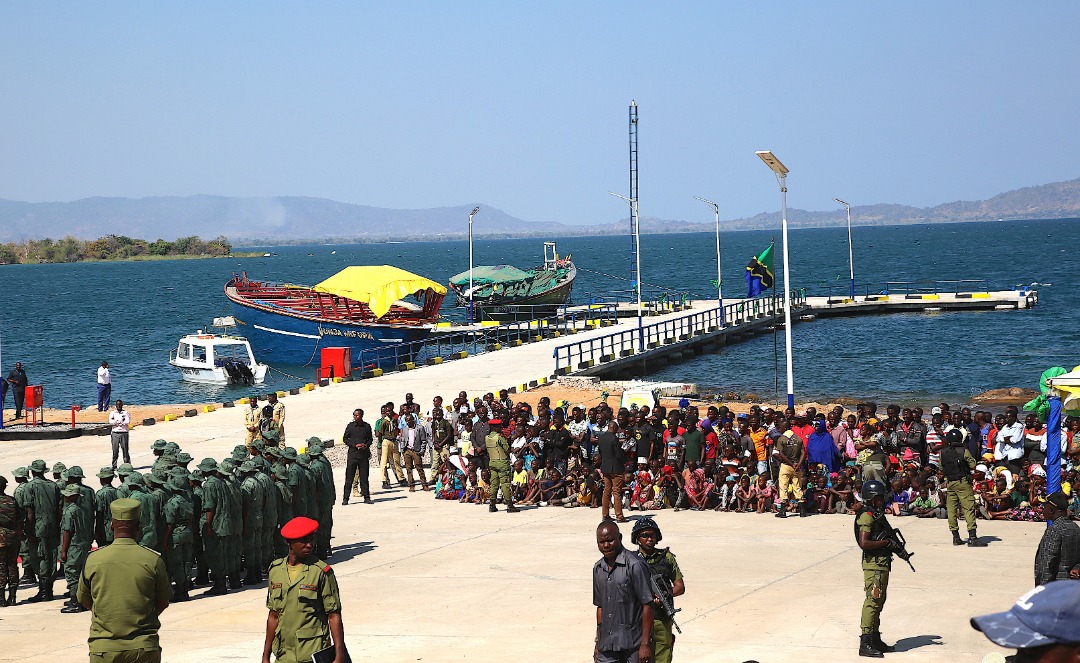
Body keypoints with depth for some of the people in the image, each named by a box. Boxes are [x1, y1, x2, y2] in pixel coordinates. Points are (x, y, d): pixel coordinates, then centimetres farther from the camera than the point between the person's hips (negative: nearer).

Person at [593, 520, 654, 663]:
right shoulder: (598, 568, 10)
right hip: (607, 645, 6)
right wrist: (598, 642, 18)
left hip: (633, 645, -6)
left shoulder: (635, 565, -11)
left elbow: (647, 605, -12)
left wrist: (645, 644, -15)